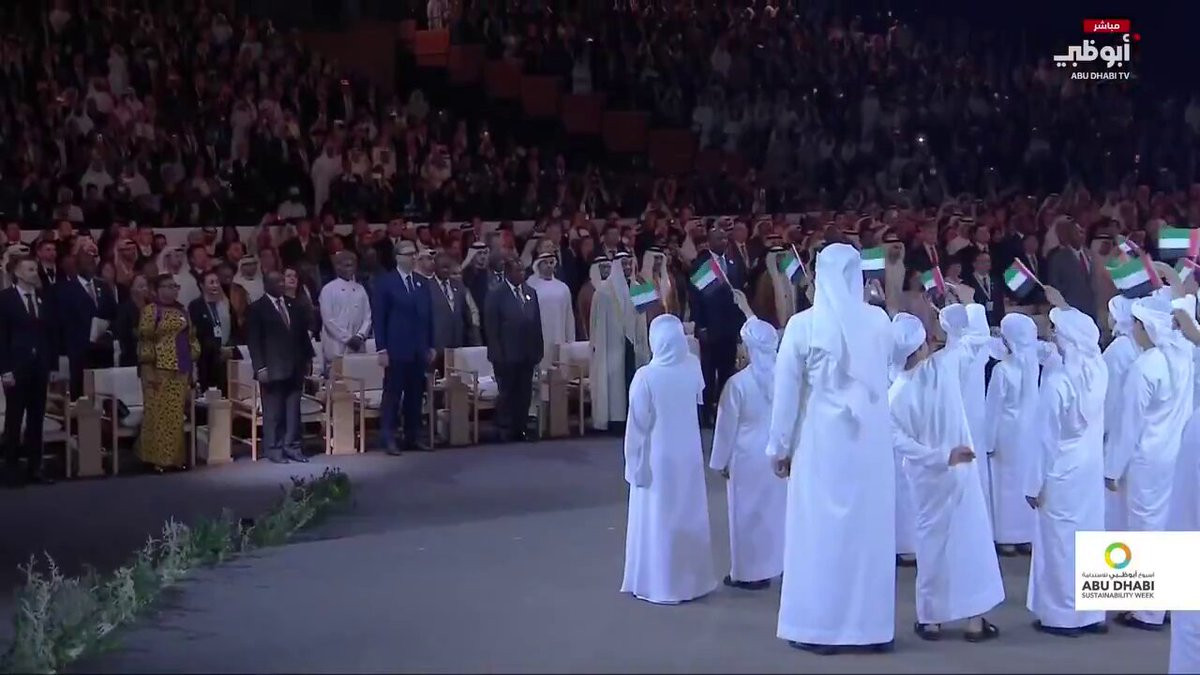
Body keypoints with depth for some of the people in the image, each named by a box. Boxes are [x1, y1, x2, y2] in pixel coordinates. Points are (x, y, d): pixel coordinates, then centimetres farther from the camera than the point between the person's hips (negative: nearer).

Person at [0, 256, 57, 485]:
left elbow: (52, 333, 9)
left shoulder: (44, 298, 9)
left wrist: (53, 365, 4)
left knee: (36, 419, 5)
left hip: (40, 366, 4)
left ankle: (34, 468, 10)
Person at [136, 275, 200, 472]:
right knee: (158, 414, -4)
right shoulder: (150, 310, -5)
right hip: (159, 369, -6)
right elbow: (144, 340, -11)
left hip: (180, 370, 6)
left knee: (176, 415, 8)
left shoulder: (181, 310, 14)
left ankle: (175, 456, 13)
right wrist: (148, 370, -17)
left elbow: (190, 338, 18)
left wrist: (191, 367, 13)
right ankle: (156, 458, 1)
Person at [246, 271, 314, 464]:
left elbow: (303, 333, 18)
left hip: (295, 366, 5)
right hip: (273, 368, -5)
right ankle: (274, 449, 7)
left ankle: (292, 447, 12)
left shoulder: (294, 306, 14)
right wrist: (260, 367, -11)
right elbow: (253, 341, -5)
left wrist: (307, 359, 12)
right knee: (273, 411, -1)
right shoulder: (257, 308, -2)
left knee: (293, 410, 6)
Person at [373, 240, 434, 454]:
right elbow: (378, 317, -5)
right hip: (396, 350, -5)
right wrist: (382, 348, -10)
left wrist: (430, 346, 10)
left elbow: (428, 316, 15)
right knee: (392, 395, -3)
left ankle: (413, 437, 12)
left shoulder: (421, 284, 13)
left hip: (419, 350, 5)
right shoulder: (385, 283, -2)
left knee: (415, 395, 7)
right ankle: (388, 439, 0)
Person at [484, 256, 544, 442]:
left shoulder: (531, 293, 11)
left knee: (524, 394, 6)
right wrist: (497, 353, -11)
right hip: (507, 355, -5)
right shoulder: (496, 294, -4)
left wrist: (538, 350, 6)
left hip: (527, 355, 5)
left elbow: (537, 323, 12)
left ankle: (520, 429, 12)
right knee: (507, 394, 0)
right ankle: (506, 431, 7)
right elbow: (491, 327, -6)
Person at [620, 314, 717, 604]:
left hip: (657, 458, -4)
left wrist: (634, 463, -5)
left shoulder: (645, 376, -19)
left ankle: (659, 584, 11)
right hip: (689, 456, 4)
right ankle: (694, 579, 23)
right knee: (689, 518, 14)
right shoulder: (693, 367, -4)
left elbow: (637, 425, -15)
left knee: (657, 521, 5)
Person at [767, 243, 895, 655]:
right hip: (871, 440, 3)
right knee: (870, 528, 10)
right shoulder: (879, 321, -1)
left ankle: (822, 627, 10)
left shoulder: (803, 324, -11)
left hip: (822, 441, -3)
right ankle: (873, 626, 17)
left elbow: (786, 391, -5)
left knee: (821, 530, 5)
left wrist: (780, 446, 4)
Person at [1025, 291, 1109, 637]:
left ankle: (1062, 614, 11)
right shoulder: (1099, 369, -3)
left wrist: (1035, 484, -8)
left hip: (1062, 474, -6)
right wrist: (1063, 306, 34)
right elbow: (1082, 331, 20)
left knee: (1060, 541, 4)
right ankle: (1092, 613, 19)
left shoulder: (1056, 382, -20)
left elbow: (1045, 437, -16)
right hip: (1091, 470, 6)